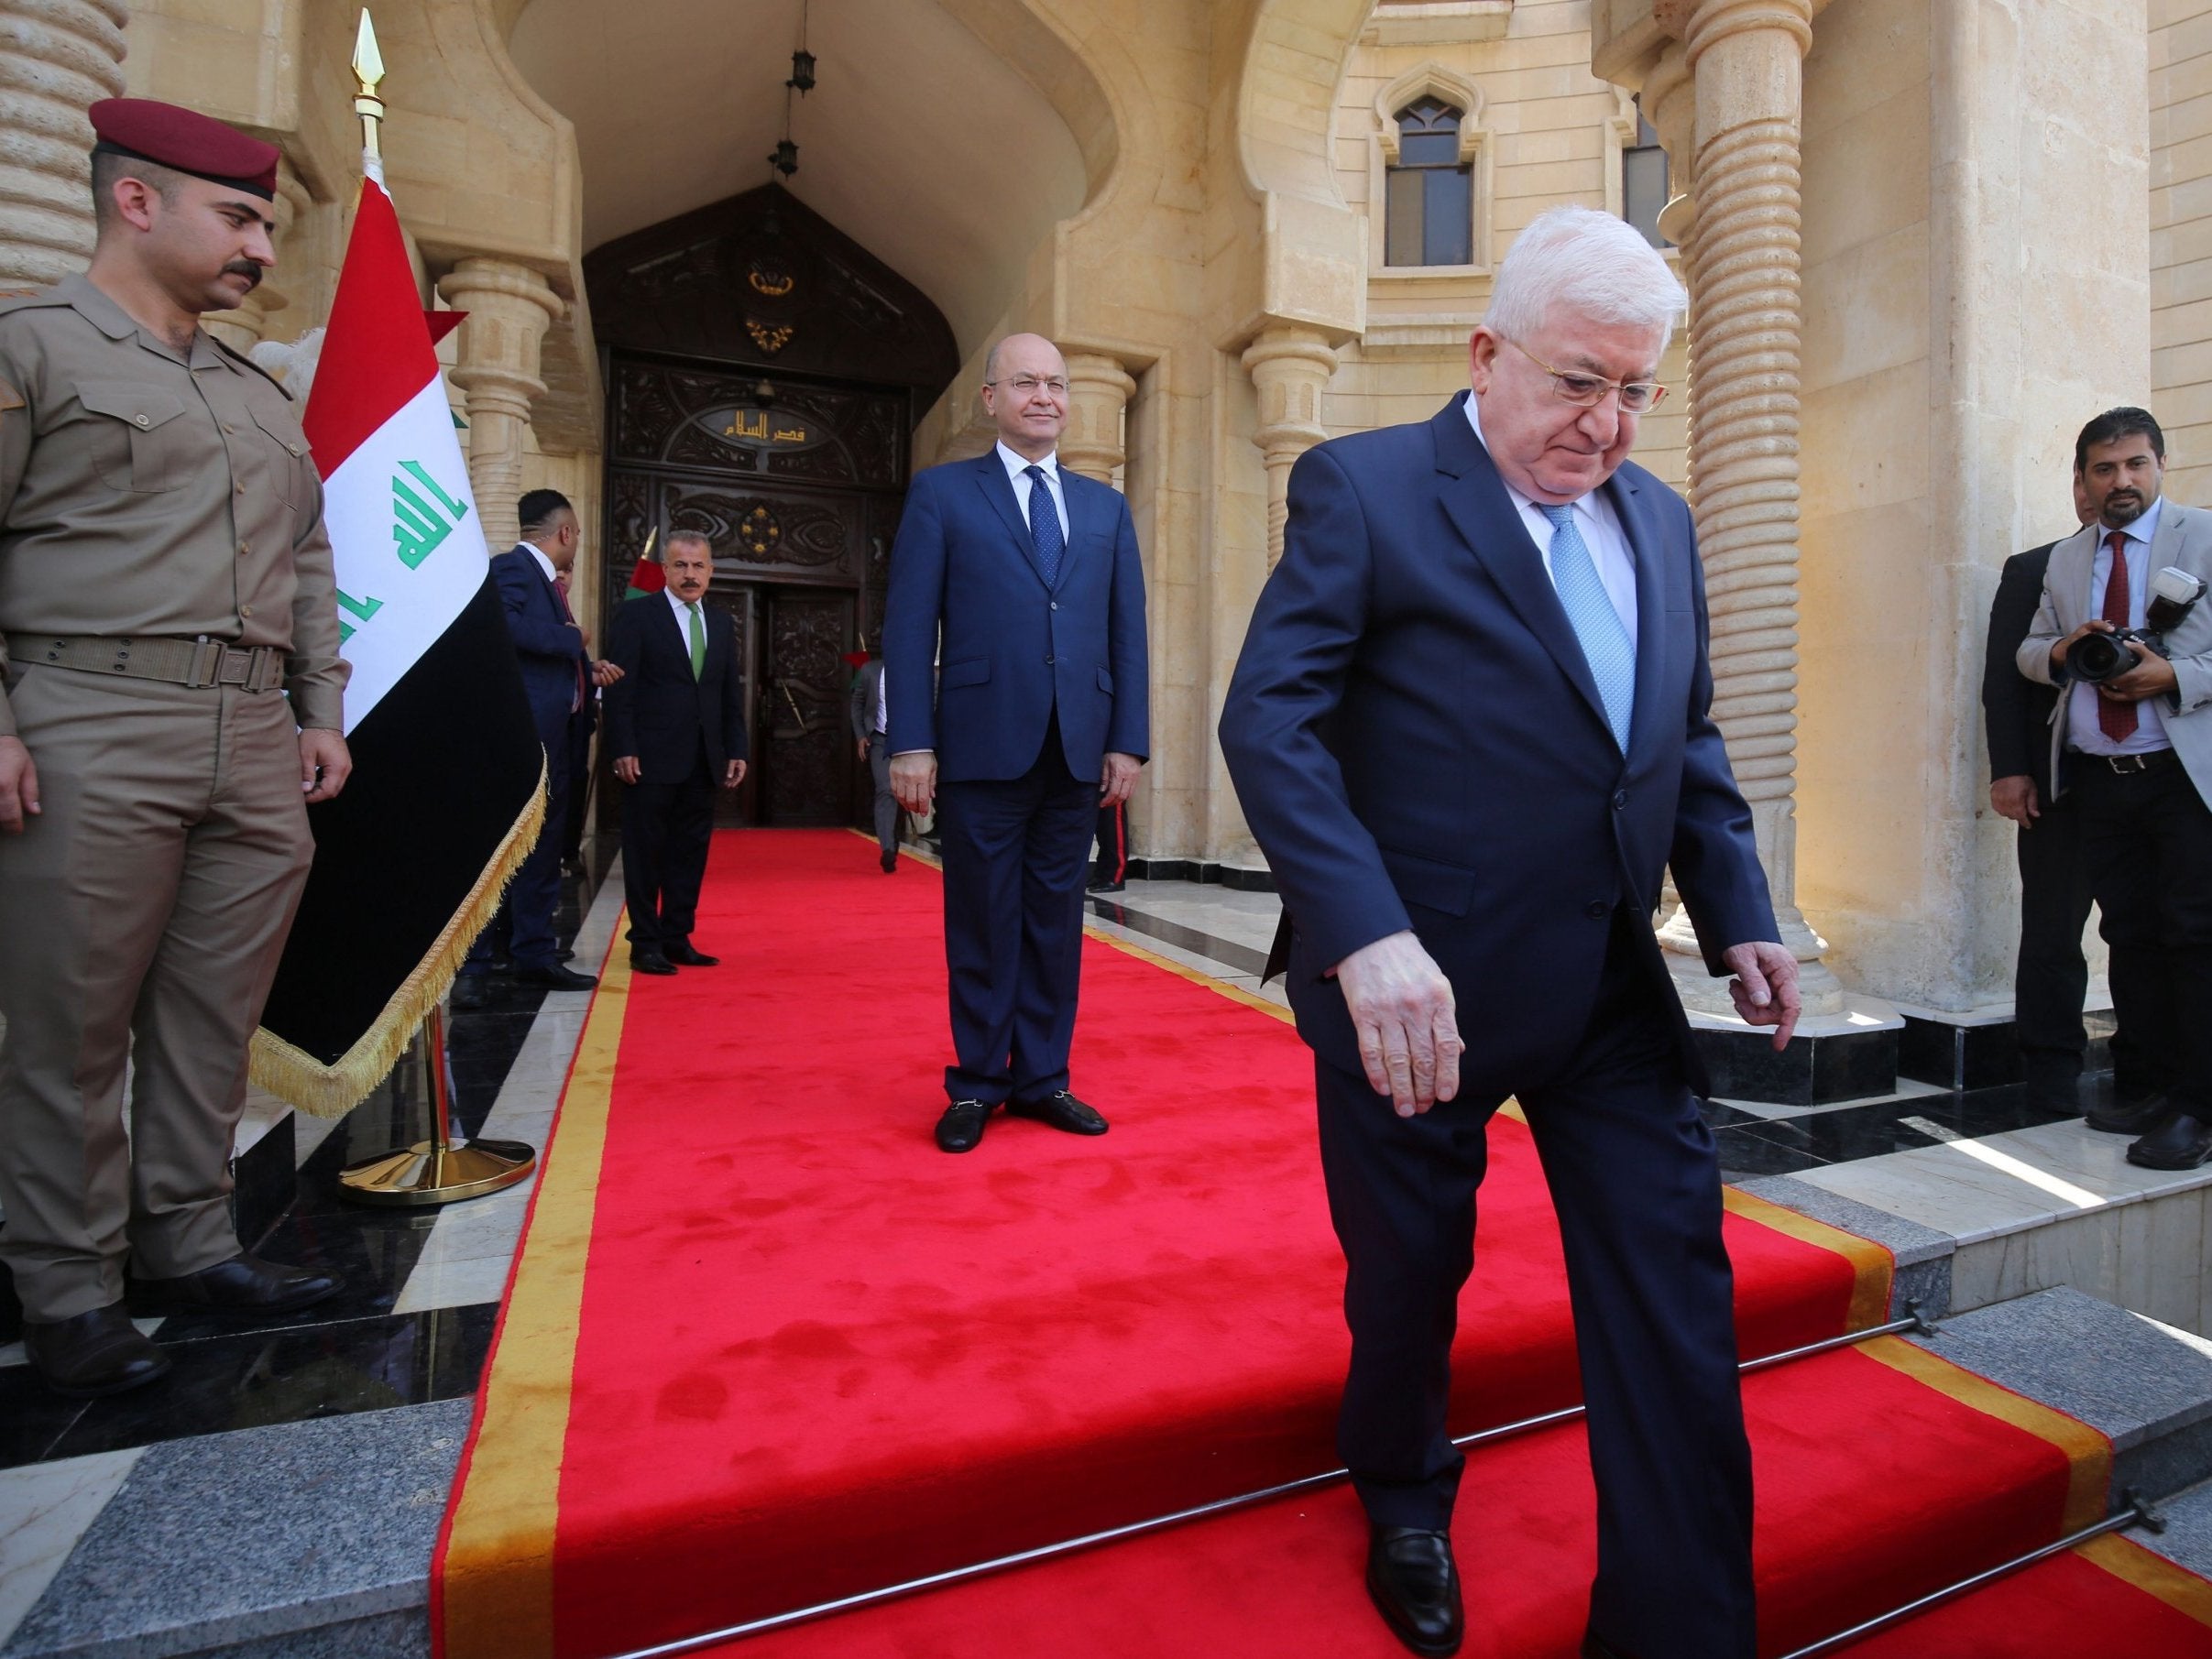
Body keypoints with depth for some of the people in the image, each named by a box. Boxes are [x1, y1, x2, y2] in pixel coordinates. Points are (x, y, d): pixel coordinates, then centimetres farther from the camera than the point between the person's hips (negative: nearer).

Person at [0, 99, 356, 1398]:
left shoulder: (264, 399, 21)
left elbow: (311, 562, 22)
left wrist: (324, 713, 13)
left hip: (258, 752, 5)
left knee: (215, 1022, 8)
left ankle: (190, 1248, 21)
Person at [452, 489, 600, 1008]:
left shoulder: (546, 579, 21)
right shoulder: (510, 567, -7)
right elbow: (508, 625, -27)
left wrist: (588, 674, 13)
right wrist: (572, 639, -15)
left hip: (552, 737, 10)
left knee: (543, 852, 13)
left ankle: (534, 955, 21)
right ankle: (471, 967, 0)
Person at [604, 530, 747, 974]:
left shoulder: (722, 625, 15)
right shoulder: (636, 615, -1)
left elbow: (732, 694, 15)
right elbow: (620, 688, -6)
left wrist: (736, 750, 7)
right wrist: (624, 749, -13)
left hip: (703, 762, 5)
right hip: (652, 758, -5)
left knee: (690, 854, 8)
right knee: (646, 853, 2)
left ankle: (677, 939, 18)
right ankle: (645, 943, 11)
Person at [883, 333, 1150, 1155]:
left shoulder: (1106, 507, 16)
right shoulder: (942, 493, 6)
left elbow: (1128, 631, 11)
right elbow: (908, 625, -1)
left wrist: (1128, 740, 2)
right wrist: (910, 744, -10)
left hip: (1076, 752, 3)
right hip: (982, 748, -3)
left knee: (1056, 920, 9)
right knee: (983, 923, 5)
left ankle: (1042, 1078, 22)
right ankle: (976, 1085, 19)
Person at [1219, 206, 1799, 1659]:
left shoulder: (1659, 520, 13)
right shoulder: (1362, 488, -7)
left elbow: (1689, 740, 19)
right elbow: (1270, 721, -18)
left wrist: (1739, 915, 7)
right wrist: (1366, 938, -28)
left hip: (1616, 990, 6)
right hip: (1419, 988, -5)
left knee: (1677, 1305, 8)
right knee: (1410, 1281, 15)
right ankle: (1404, 1500, 46)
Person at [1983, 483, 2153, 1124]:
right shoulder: (2033, 568, 9)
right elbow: (2003, 675, 2)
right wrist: (2009, 769, -6)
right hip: (2059, 781, -2)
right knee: (2053, 927, 1)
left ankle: (2142, 1077, 15)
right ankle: (2054, 1071, 11)